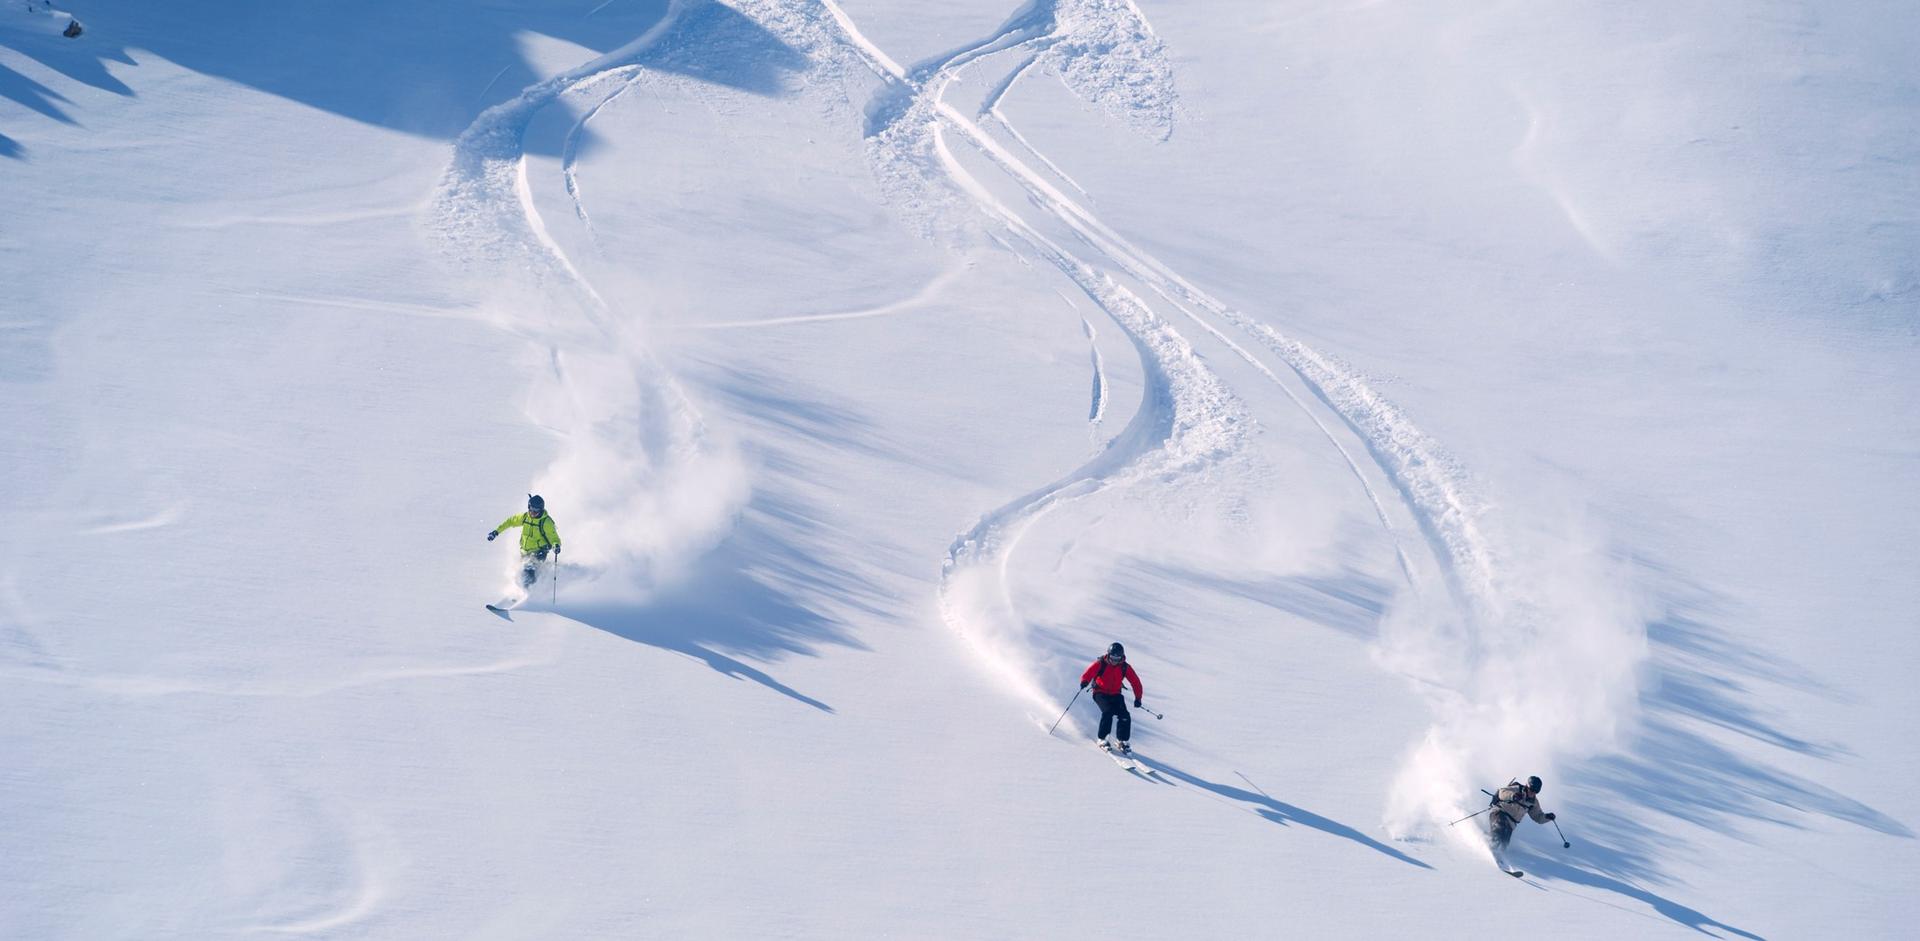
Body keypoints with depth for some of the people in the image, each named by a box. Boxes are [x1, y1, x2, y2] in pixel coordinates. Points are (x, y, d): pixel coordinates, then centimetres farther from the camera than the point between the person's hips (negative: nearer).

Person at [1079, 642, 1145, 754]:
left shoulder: (1125, 667, -6)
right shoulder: (1100, 664, -14)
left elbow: (1135, 682, 1)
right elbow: (1088, 674, -19)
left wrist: (1138, 698, -3)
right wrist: (1084, 682, -42)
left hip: (1115, 694, 3)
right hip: (1100, 693, -3)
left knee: (1125, 716, -16)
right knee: (1108, 711, -28)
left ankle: (1123, 741, 5)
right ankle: (1102, 739, -13)